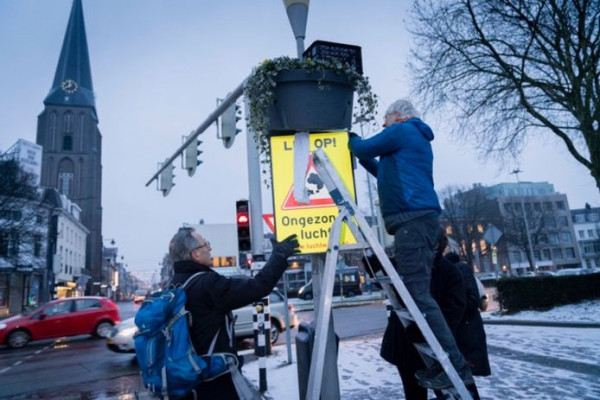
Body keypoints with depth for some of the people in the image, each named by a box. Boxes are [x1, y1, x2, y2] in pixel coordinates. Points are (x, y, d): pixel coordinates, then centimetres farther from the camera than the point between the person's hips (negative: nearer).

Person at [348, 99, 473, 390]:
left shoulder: (402, 130, 3)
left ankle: (455, 365, -12)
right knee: (416, 292, 9)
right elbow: (389, 174, 37)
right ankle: (447, 362, 13)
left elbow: (363, 149, 4)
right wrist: (364, 158, 34)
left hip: (412, 218, -10)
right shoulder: (418, 138, 31)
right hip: (418, 218, 10)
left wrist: (351, 139, 25)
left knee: (418, 294, -13)